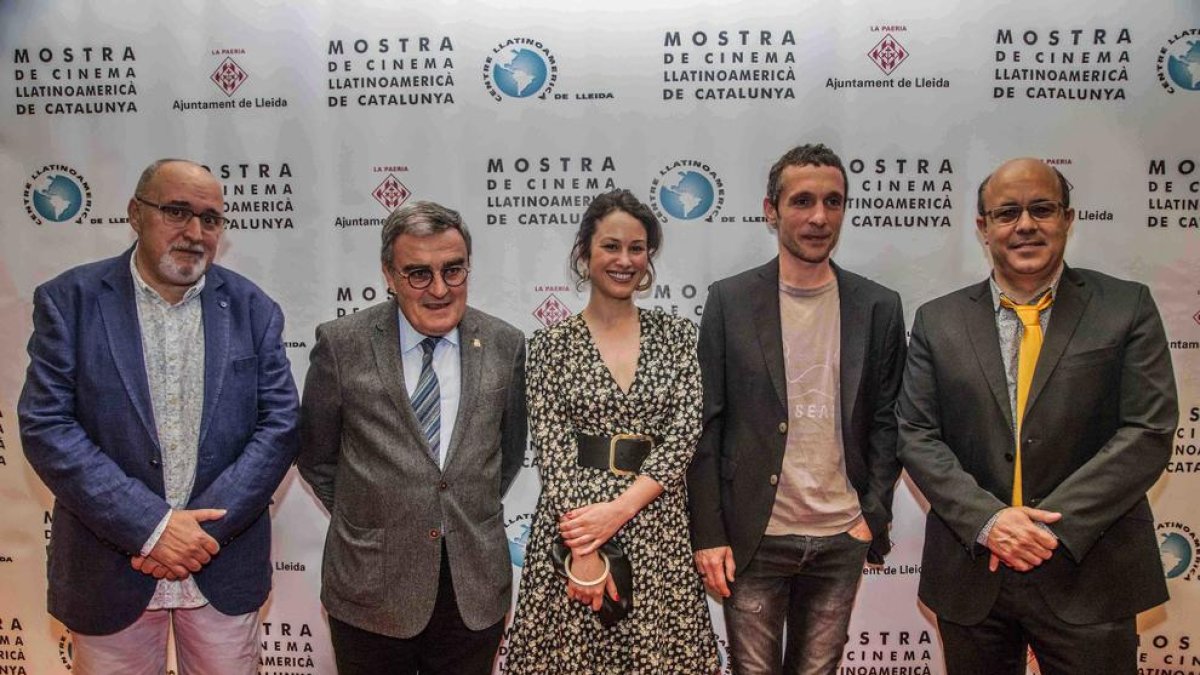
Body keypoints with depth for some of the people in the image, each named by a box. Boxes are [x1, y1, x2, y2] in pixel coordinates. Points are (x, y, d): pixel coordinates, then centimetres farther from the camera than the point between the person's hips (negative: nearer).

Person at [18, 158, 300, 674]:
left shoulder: (251, 308, 0)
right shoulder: (69, 300, -3)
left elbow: (279, 423, -3)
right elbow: (45, 426, -10)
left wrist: (204, 527, -13)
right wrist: (151, 527, -16)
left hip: (225, 569, 1)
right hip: (110, 569, -1)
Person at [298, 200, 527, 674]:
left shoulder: (505, 345, -2)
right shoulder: (341, 346, -8)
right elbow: (317, 457, 2)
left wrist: (469, 522, 8)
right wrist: (366, 518, 3)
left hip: (476, 587, 2)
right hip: (371, 587, -1)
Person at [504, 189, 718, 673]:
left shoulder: (677, 335, 4)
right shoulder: (551, 344, -1)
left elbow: (684, 433, -5)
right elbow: (552, 454, -6)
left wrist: (618, 509, -15)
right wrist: (583, 552, -13)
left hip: (659, 528, 2)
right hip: (574, 523, -1)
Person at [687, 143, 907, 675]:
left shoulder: (878, 307, 3)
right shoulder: (729, 300, -3)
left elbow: (886, 423, 7)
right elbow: (705, 425, -3)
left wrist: (874, 515, -2)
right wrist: (708, 534, -6)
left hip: (842, 539, 2)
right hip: (753, 537, -2)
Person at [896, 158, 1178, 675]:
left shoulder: (1127, 308, 0)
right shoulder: (938, 321, 3)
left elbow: (1149, 432, -7)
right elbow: (916, 435, -1)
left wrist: (1052, 525, -15)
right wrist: (987, 520, -14)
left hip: (1088, 576, -1)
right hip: (971, 574, 2)